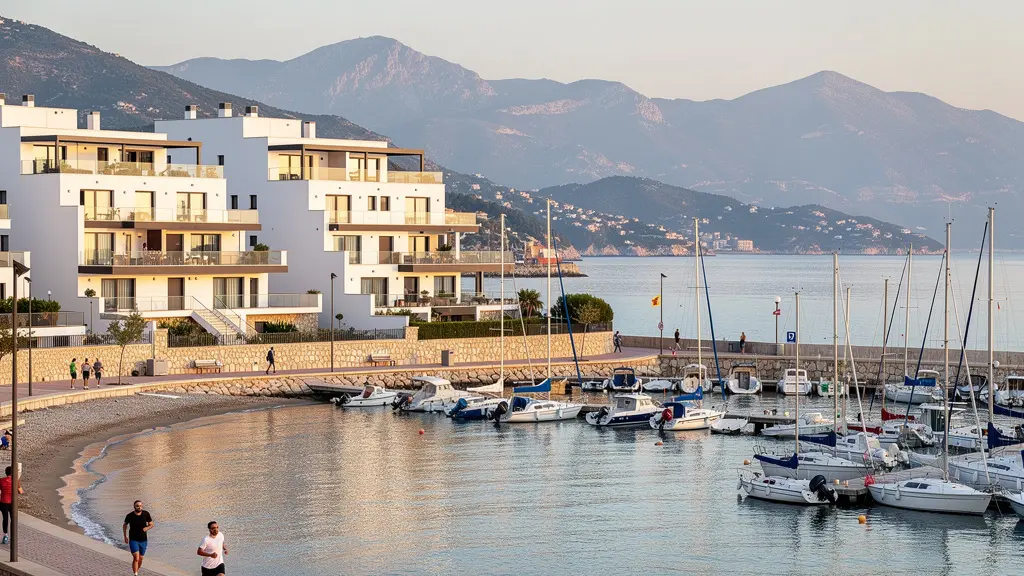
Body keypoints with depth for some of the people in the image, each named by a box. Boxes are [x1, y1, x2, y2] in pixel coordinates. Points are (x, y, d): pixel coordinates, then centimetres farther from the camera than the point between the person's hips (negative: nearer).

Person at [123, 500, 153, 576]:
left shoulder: (146, 514, -5)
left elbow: (151, 525, 4)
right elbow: (125, 525, 10)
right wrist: (125, 536, 6)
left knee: (140, 559, 13)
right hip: (133, 540, -3)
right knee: (136, 558, -18)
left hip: (143, 540, 3)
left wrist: (147, 528, -17)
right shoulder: (130, 516, -8)